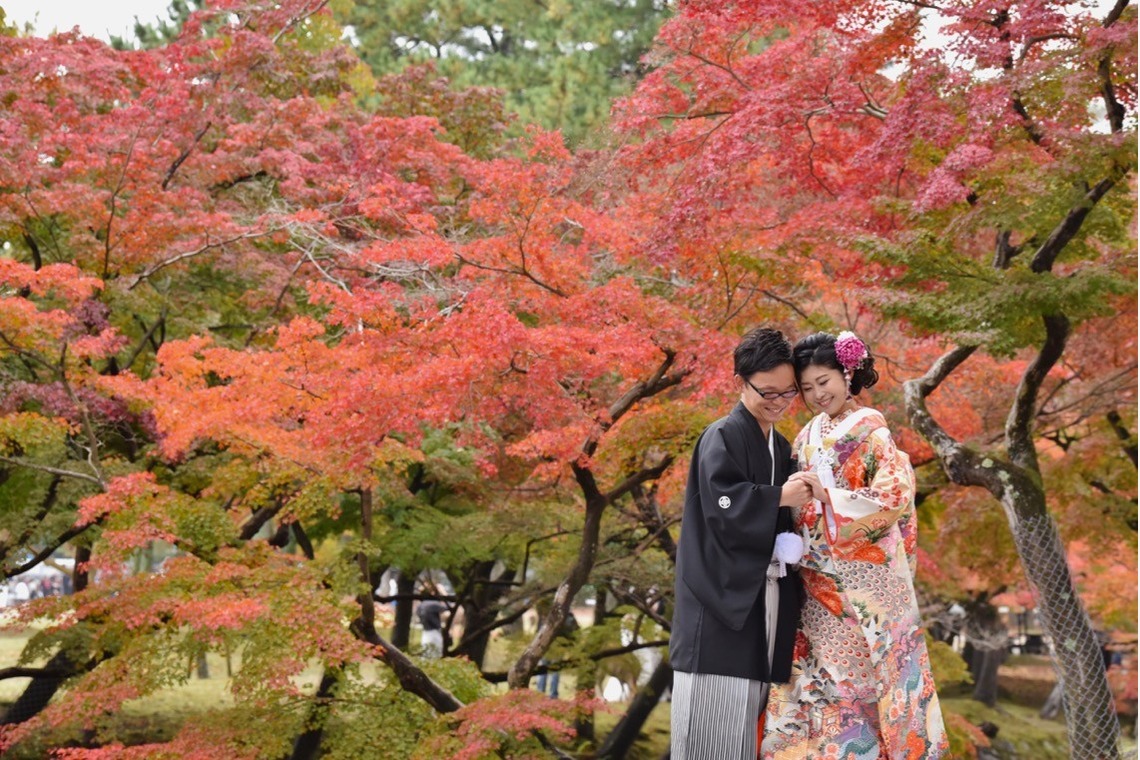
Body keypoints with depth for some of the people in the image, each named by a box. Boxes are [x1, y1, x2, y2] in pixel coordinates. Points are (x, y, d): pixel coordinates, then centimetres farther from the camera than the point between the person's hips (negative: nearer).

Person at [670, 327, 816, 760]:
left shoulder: (782, 448, 18)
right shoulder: (722, 437, -5)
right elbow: (721, 504, -17)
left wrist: (792, 545, -1)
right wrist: (779, 497, -19)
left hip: (765, 596, 7)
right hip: (723, 594, -7)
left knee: (747, 718, 5)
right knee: (715, 716, -9)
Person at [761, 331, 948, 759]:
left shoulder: (870, 433, -7)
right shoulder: (808, 438, 12)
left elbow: (896, 496, -18)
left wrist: (826, 494, -16)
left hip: (864, 582, -6)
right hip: (818, 587, 6)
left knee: (860, 675, -3)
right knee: (822, 676, 5)